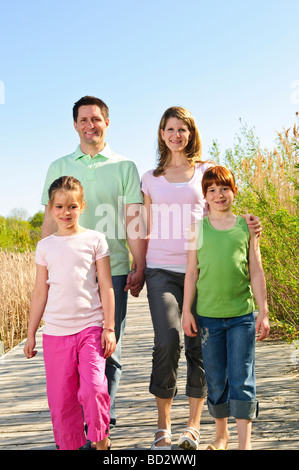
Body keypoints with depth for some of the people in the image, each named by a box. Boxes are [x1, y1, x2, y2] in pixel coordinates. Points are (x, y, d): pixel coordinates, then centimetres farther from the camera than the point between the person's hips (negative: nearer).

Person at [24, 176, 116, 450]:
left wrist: (109, 327, -3)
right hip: (55, 332, 3)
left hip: (91, 327, -2)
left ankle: (101, 442, 8)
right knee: (60, 398, 6)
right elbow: (40, 292, 12)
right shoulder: (45, 246, 8)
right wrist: (31, 333, 12)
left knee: (93, 389, -14)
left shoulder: (95, 240, 2)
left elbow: (106, 287, 1)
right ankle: (69, 445, 24)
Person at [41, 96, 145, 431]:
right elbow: (50, 222, 11)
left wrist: (140, 268, -4)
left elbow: (133, 221, 3)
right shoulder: (58, 167, 13)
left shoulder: (124, 167, 9)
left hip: (113, 270, -1)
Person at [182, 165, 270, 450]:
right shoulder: (198, 228, 5)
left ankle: (245, 442, 3)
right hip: (208, 316, 1)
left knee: (242, 378, -3)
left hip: (242, 315, 0)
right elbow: (192, 272, 6)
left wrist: (263, 312, 3)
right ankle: (221, 434, 29)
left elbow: (256, 271, 6)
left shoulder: (246, 226, 5)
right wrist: (186, 311, 2)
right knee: (216, 380, 10)